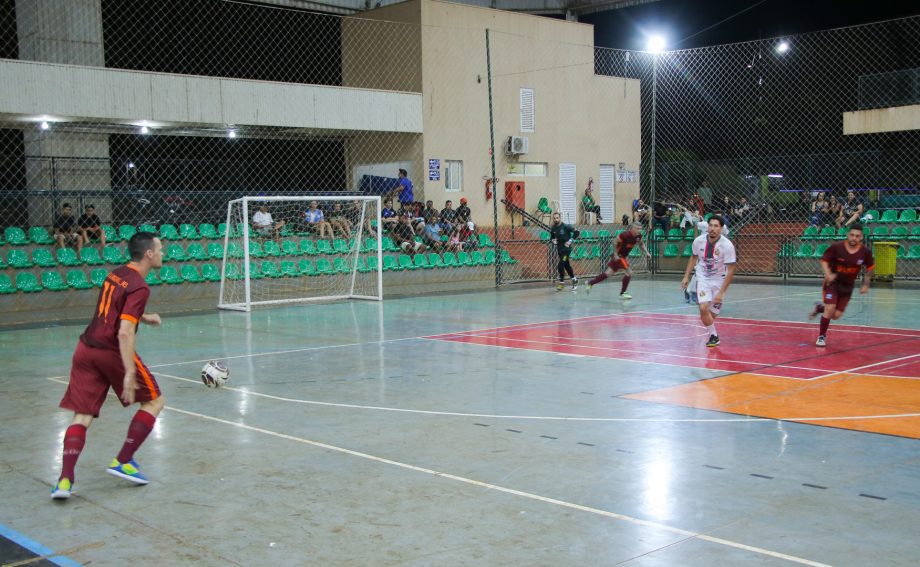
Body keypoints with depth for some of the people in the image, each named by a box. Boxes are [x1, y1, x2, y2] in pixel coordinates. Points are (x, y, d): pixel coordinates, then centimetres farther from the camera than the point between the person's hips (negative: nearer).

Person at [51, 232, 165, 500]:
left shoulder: (116, 274, 12)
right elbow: (124, 333, -23)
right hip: (112, 352, -7)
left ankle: (65, 480, -8)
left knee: (82, 415, 5)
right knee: (154, 401, 11)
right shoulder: (139, 287, -13)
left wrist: (142, 317, 29)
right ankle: (123, 462, 8)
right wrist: (130, 374, -25)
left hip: (86, 348, 7)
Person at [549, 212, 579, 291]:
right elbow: (552, 237, 18)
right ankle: (574, 280, 33)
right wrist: (553, 240, -4)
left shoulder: (566, 226, -15)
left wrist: (571, 241, -17)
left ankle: (562, 282, -3)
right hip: (559, 249, 6)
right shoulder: (553, 228, 2)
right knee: (566, 265, 16)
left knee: (560, 265, -16)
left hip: (566, 248, -6)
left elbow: (576, 232, -11)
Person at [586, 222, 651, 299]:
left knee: (608, 273, 15)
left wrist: (646, 252, 6)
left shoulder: (638, 236, -1)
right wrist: (615, 254, -20)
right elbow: (615, 242, -18)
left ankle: (590, 284, 25)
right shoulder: (625, 235, -25)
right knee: (629, 272, -14)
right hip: (618, 256, -8)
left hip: (623, 256, 8)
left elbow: (641, 243, 18)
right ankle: (622, 293, -3)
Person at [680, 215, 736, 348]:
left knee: (712, 313, 1)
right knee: (703, 308, -19)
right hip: (703, 278, 1)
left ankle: (713, 334, 32)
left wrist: (721, 292, -21)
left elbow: (730, 271, -17)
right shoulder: (699, 241, -11)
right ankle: (714, 336, -2)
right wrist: (686, 276, 7)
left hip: (719, 280, -1)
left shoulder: (727, 245, -20)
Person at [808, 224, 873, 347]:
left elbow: (869, 268, 6)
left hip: (847, 285, 3)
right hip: (833, 282, -3)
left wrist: (866, 285, 2)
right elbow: (824, 260, -6)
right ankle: (822, 336, 1)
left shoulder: (865, 252, -11)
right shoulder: (836, 247, -17)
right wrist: (828, 274, -23)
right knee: (830, 309, -17)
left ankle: (820, 308, 34)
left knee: (836, 316, 2)